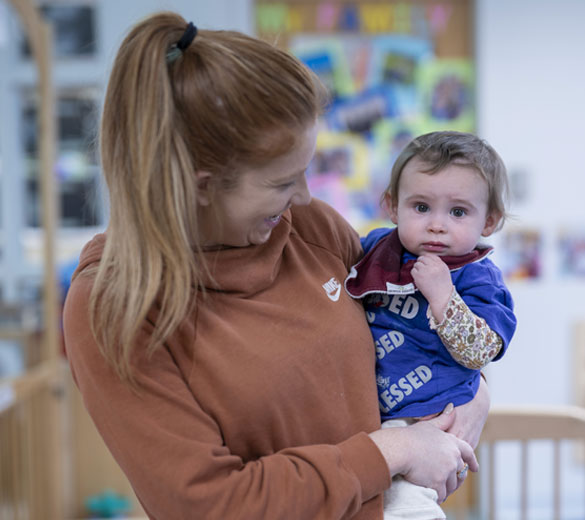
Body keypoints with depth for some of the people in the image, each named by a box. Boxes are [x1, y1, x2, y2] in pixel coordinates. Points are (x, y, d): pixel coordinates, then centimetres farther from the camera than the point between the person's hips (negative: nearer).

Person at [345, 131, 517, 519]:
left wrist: (442, 295, -28)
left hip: (425, 416, -6)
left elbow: (479, 354, -21)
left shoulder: (477, 279, -10)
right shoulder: (378, 246, 5)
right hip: (359, 405, 6)